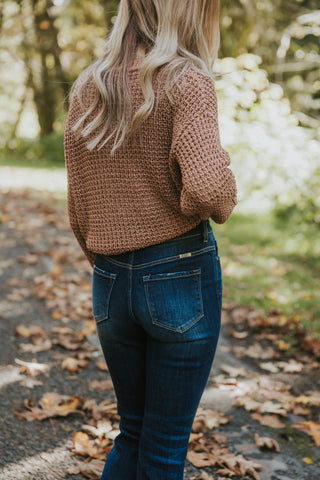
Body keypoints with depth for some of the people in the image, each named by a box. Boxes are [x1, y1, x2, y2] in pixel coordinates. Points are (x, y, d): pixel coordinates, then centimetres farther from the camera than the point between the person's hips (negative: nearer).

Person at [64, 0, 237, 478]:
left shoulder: (86, 88, 5)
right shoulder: (185, 80, -12)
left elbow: (78, 206, 7)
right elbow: (208, 185, -26)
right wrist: (222, 206, -4)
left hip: (109, 281, 5)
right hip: (181, 277, -5)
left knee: (133, 431, 23)